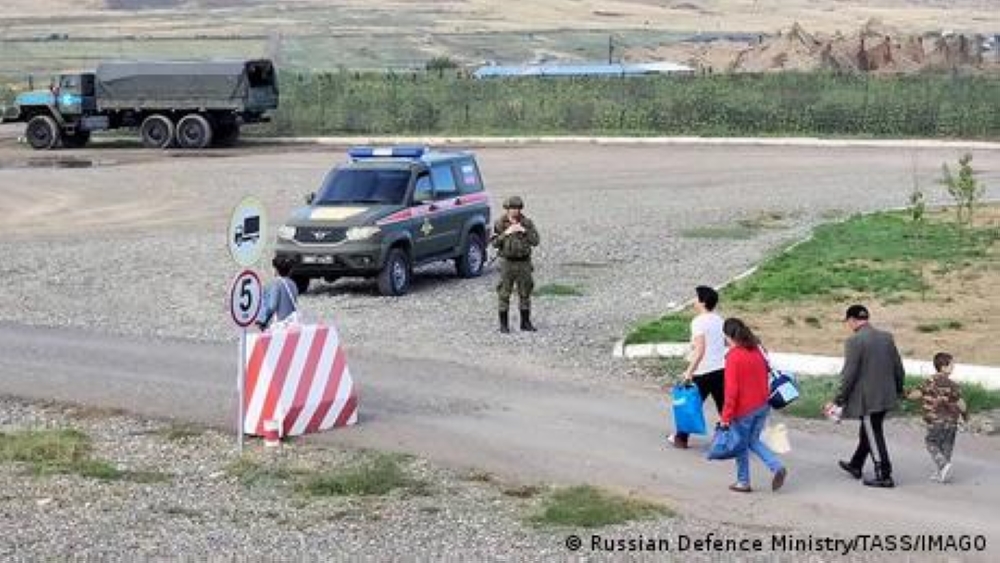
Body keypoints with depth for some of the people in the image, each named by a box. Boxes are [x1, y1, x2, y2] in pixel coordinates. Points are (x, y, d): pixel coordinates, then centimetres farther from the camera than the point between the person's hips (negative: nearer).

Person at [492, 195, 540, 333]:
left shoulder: (527, 223, 3)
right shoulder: (500, 223, -1)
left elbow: (535, 241, -4)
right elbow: (494, 243, -7)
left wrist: (525, 231, -18)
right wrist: (506, 233, -19)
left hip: (524, 262, 2)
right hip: (507, 262, -2)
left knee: (525, 294, 7)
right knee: (504, 294, -2)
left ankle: (525, 322, 17)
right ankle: (504, 324, 5)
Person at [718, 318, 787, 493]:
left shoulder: (733, 356, -18)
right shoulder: (756, 351, 4)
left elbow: (731, 389, -19)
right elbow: (765, 375, 13)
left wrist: (726, 416, -15)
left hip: (744, 409, -7)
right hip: (763, 405, 7)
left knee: (741, 445, 10)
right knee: (753, 441, 19)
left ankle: (743, 482, 19)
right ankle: (776, 467, 2)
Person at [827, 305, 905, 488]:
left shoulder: (854, 342, -16)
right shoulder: (886, 337, 5)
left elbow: (849, 375, -17)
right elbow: (898, 368, 9)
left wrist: (838, 401, -11)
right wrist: (898, 391, 23)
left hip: (867, 400, -8)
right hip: (886, 396, 8)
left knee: (874, 436, 2)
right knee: (867, 432, 22)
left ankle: (884, 476, 6)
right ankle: (855, 466, 37)